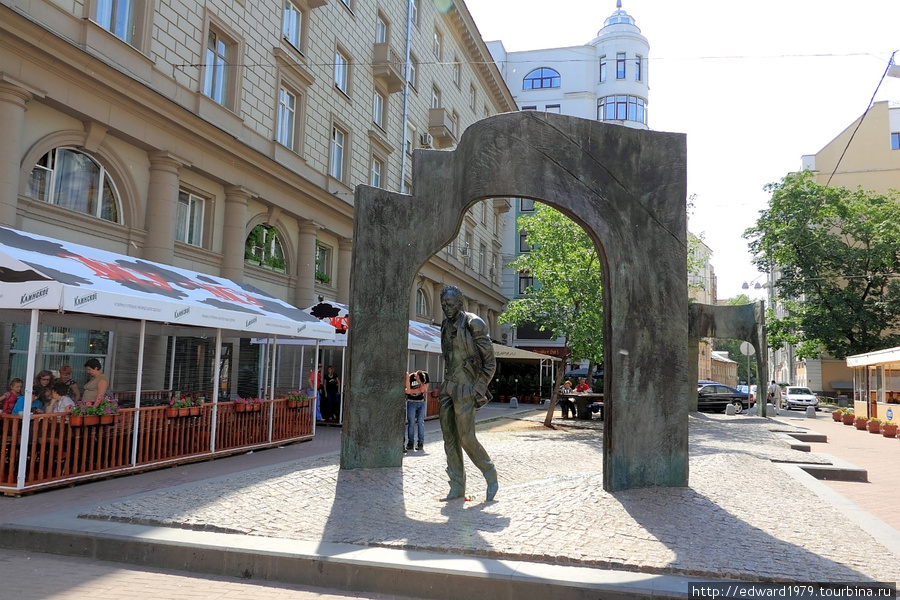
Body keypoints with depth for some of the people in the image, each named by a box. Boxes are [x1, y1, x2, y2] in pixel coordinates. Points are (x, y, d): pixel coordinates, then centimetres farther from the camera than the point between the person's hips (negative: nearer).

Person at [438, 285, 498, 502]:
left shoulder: (473, 324, -11)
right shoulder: (446, 326, 11)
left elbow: (490, 362, -9)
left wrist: (480, 391, -12)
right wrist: (444, 386, 16)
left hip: (465, 389, -7)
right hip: (448, 387, 7)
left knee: (466, 438, -7)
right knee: (450, 439, 6)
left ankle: (491, 477, 15)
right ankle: (457, 488, 14)